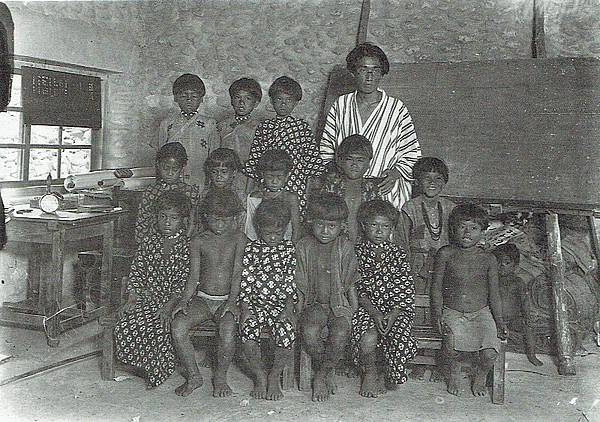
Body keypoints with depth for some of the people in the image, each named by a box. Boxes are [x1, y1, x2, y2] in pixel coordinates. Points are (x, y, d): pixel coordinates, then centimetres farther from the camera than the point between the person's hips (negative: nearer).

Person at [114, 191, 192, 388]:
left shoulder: (187, 246, -2)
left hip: (172, 302, -4)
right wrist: (132, 300, -3)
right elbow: (136, 273, 11)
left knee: (158, 327, -31)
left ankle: (160, 368, -6)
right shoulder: (148, 242, 12)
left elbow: (184, 282, -8)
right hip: (146, 299, 4)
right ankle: (149, 366, -5)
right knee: (125, 325, -22)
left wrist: (168, 307, -18)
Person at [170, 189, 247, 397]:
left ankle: (220, 377, -8)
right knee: (178, 326, -25)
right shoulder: (199, 241, 8)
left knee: (228, 329, -34)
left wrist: (232, 301, -18)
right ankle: (193, 376, -6)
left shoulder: (238, 238, 3)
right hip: (202, 298, 2)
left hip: (226, 300, -2)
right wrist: (184, 300, -11)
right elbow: (194, 276, 6)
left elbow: (237, 272, -5)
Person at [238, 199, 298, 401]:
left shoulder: (289, 249, 8)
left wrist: (289, 308, -6)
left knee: (287, 332, -28)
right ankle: (259, 376, -3)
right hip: (255, 304, 0)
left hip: (280, 305, 0)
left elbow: (291, 281, 5)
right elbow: (246, 281, 2)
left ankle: (275, 376, -3)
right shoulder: (251, 248, 6)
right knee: (247, 331, -28)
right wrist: (245, 309, -8)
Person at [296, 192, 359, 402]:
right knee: (309, 333, -29)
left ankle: (321, 375, -3)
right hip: (314, 303, 1)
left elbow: (350, 284, 4)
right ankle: (327, 372, -1)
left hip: (340, 304, -1)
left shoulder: (345, 247, -2)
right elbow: (300, 286, 5)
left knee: (340, 335, -30)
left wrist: (355, 311, -2)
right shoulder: (303, 247, -1)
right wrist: (298, 311, -2)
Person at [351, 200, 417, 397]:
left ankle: (385, 373, 7)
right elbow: (357, 288, -2)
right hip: (366, 307, -1)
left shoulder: (398, 253, 9)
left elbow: (406, 288, 3)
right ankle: (370, 372, 2)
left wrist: (394, 313, -13)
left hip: (395, 308, 1)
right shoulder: (357, 252, 6)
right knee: (368, 338, -31)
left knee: (402, 341, -26)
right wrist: (374, 312, -16)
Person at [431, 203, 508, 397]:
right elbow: (436, 287, 3)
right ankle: (454, 371, 10)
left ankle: (480, 376, 15)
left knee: (490, 353, -21)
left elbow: (494, 293, 7)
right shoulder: (445, 254, -1)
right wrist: (438, 314, -7)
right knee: (453, 348, -28)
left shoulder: (488, 259, 3)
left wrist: (499, 320, -2)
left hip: (481, 312, 1)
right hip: (452, 312, -1)